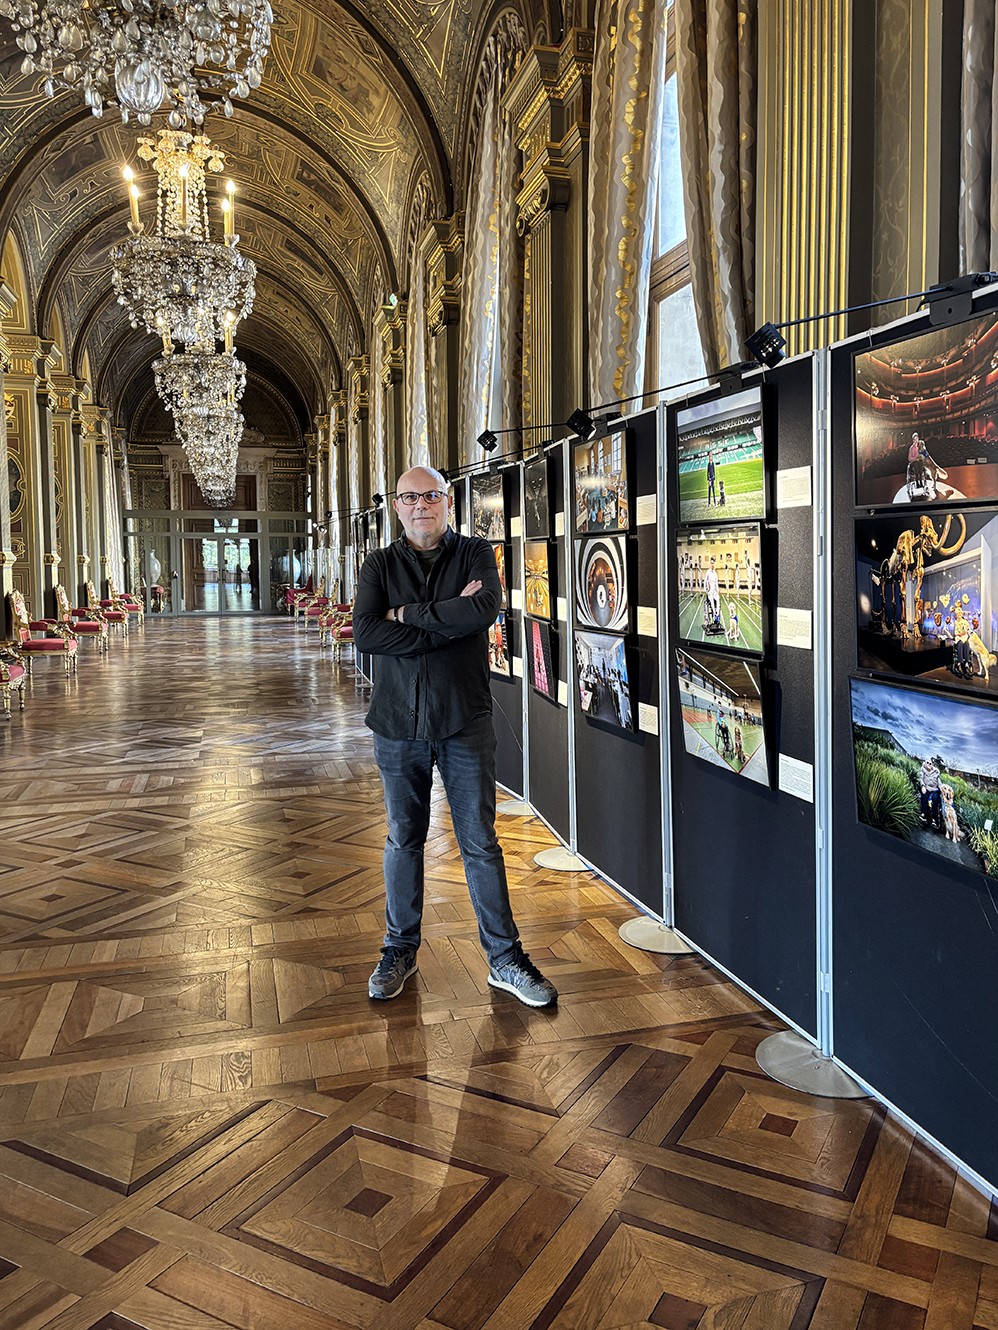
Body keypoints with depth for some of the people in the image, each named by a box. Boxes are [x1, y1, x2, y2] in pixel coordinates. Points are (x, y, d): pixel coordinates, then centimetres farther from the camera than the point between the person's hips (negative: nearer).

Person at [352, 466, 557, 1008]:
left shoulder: (475, 553, 2)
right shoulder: (380, 565, 5)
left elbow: (484, 609, -19)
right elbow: (365, 634, -12)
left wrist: (409, 613, -13)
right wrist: (449, 620, -17)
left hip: (465, 720, -1)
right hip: (398, 722, 2)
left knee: (481, 843, 4)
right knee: (403, 840, 13)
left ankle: (505, 958, 16)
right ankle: (400, 949, 30)